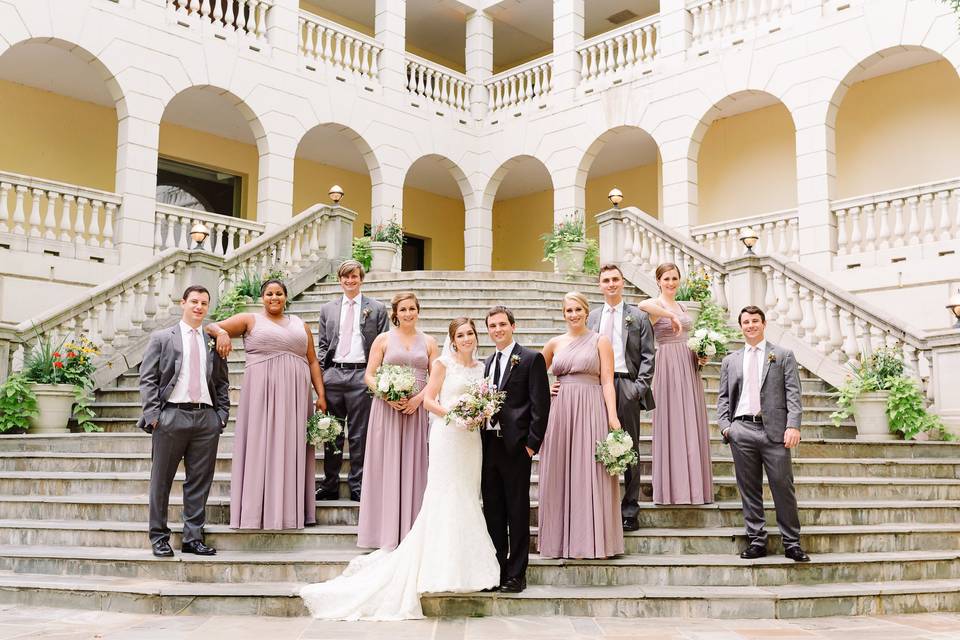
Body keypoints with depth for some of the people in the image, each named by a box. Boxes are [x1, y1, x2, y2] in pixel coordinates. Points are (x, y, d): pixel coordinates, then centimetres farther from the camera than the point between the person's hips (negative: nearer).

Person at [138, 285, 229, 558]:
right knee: (162, 480, 5)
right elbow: (147, 379, 1)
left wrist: (222, 415, 6)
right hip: (171, 415, -2)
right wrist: (153, 415, -7)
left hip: (207, 418, 3)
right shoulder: (162, 338, 6)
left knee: (200, 482, 5)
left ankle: (193, 538, 13)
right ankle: (159, 538, 15)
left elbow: (222, 383, 16)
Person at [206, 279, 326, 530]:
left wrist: (321, 395, 5)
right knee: (260, 447, -4)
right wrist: (221, 332, -23)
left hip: (295, 395, 3)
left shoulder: (300, 325, 18)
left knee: (292, 449, 3)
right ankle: (259, 509, -1)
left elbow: (313, 361, 14)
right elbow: (211, 326, 1)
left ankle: (291, 509, 7)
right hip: (261, 392, -3)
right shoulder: (250, 320, 8)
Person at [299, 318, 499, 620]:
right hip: (448, 435, -5)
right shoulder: (443, 363, -1)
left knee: (466, 498, 7)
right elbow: (429, 399, -3)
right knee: (446, 496, -5)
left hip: (472, 437, 6)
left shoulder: (481, 367, 15)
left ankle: (464, 567, 14)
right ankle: (443, 568, 1)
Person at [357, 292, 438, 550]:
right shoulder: (383, 339, 6)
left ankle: (410, 533, 10)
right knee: (386, 466, -1)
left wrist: (418, 398, -9)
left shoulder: (428, 342, 10)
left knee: (412, 467, 3)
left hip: (416, 410, 1)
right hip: (386, 409, -1)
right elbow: (369, 376, 2)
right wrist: (388, 396, -13)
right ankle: (386, 532, 6)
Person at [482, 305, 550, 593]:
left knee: (517, 512, 1)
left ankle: (516, 575, 9)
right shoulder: (487, 363, 17)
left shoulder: (531, 359, -3)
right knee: (492, 511, 10)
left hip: (516, 445, -6)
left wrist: (532, 443, -13)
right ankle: (496, 571, 19)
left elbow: (540, 404, -8)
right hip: (489, 444, 6)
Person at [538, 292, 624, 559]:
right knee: (559, 476, 4)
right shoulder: (555, 344, 12)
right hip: (560, 412, 3)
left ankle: (593, 540, 4)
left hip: (590, 412, -3)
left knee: (590, 476, -3)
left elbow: (607, 382, -3)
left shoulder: (600, 341, 4)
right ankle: (562, 541, 12)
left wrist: (613, 416, -13)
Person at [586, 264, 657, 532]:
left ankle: (630, 511, 9)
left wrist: (640, 387, -9)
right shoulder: (592, 317, 14)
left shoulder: (638, 317, 6)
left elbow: (647, 356, 1)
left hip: (627, 386, -2)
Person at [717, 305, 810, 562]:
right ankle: (757, 541, 13)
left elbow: (793, 394, 1)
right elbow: (723, 397, 15)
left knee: (783, 487, -1)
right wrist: (724, 425, 0)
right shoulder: (730, 361, 16)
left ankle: (792, 543, 9)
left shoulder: (783, 356, 8)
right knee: (749, 489, 5)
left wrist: (793, 426, -11)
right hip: (741, 431, 2)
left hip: (775, 431, -2)